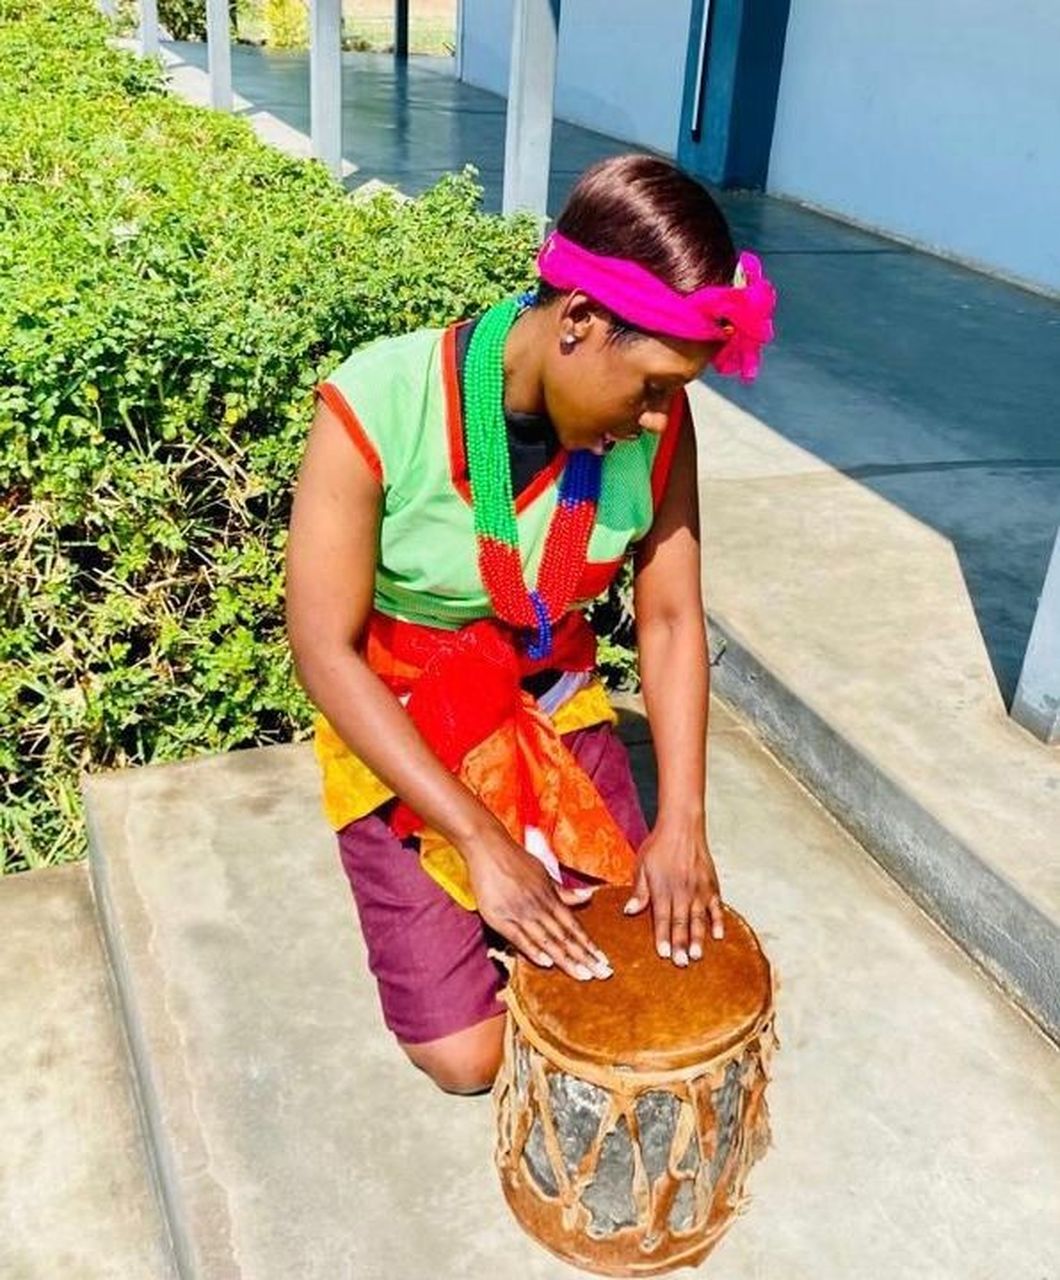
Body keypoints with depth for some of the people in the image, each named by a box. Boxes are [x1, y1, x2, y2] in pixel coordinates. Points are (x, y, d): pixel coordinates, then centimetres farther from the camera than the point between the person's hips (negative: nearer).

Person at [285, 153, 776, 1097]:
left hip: (555, 709, 4)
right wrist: (480, 840, -25)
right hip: (398, 729, -3)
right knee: (468, 1053, -6)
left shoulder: (656, 423, -15)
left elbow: (671, 618, -8)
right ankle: (429, 873, 22)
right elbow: (325, 651, -23)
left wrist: (683, 822, -17)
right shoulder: (378, 407, -28)